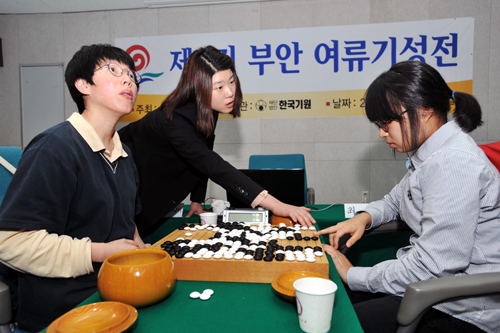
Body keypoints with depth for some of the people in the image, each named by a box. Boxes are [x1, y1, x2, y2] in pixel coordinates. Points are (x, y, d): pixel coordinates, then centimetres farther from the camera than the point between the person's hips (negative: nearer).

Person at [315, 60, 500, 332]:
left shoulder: (453, 163, -26)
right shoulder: (428, 154, 7)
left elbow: (433, 264, -29)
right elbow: (395, 200, 23)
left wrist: (353, 275, -18)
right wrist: (364, 217, 0)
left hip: (460, 310, -9)